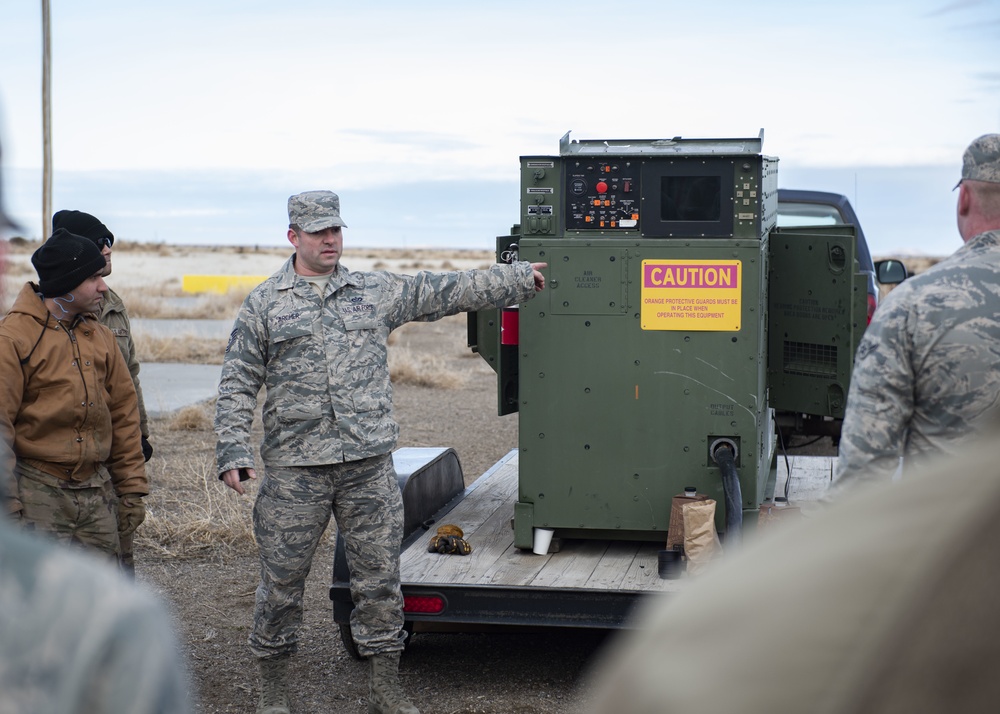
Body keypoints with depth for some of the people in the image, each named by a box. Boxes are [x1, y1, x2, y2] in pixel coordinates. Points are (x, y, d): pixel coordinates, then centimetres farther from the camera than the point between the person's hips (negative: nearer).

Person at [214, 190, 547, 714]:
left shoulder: (378, 292, 9)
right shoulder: (264, 304, 4)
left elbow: (451, 291, 11)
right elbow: (237, 384, 3)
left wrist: (522, 278, 10)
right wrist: (233, 451, -6)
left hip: (369, 464, 2)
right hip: (293, 469, -2)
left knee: (379, 577, 6)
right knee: (281, 580, 5)